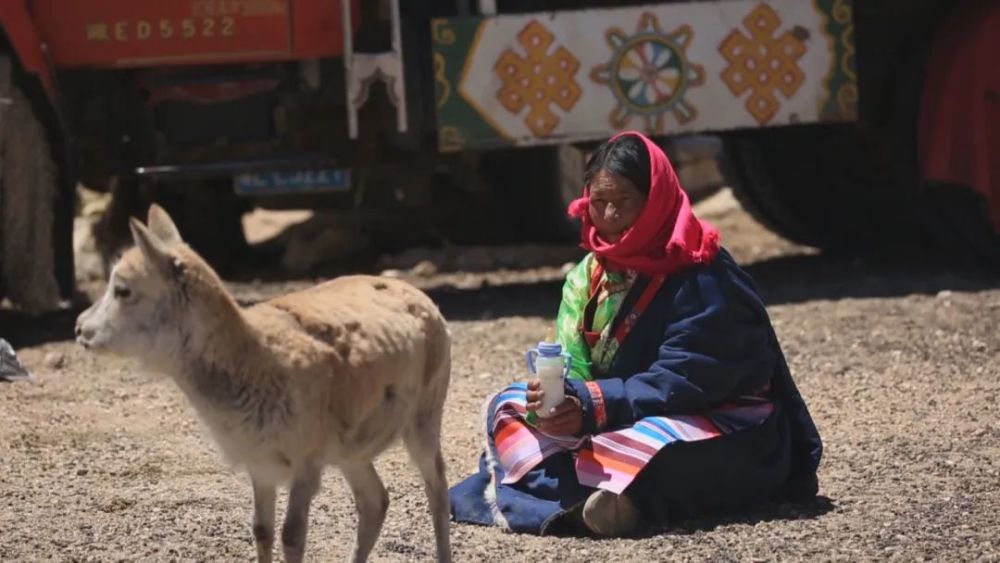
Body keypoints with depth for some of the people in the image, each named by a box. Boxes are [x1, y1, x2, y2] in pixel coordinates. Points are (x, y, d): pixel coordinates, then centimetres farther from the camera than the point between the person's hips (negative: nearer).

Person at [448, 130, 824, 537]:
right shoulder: (588, 275, 5)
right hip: (621, 421, 8)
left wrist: (594, 405, -31)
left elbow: (681, 382, -21)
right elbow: (572, 366, -2)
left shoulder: (702, 278, -16)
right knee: (508, 406, -7)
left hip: (722, 431, -8)